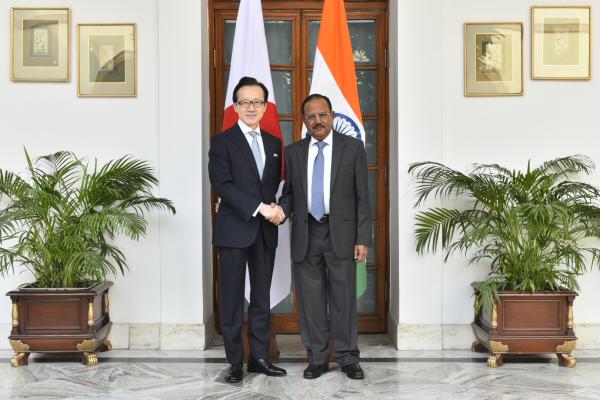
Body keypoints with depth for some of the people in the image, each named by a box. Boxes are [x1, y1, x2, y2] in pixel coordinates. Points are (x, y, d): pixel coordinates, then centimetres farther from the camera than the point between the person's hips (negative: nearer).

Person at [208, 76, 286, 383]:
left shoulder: (274, 143, 13)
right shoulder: (222, 142, -2)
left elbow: (276, 184, 15)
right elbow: (221, 184, -13)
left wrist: (275, 208, -5)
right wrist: (259, 207, -19)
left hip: (265, 231, 5)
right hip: (234, 230, -4)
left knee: (262, 297, 10)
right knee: (233, 298, 2)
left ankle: (259, 357, 20)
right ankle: (235, 363, 11)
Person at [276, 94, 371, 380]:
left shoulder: (353, 147, 1)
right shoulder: (293, 152, 8)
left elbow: (362, 196, 0)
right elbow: (289, 192, 13)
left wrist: (363, 239, -6)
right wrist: (282, 210, -11)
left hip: (340, 233, -2)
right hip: (305, 234, 2)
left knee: (343, 296, 4)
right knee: (310, 298, 7)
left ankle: (347, 357, 17)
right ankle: (317, 358, 19)